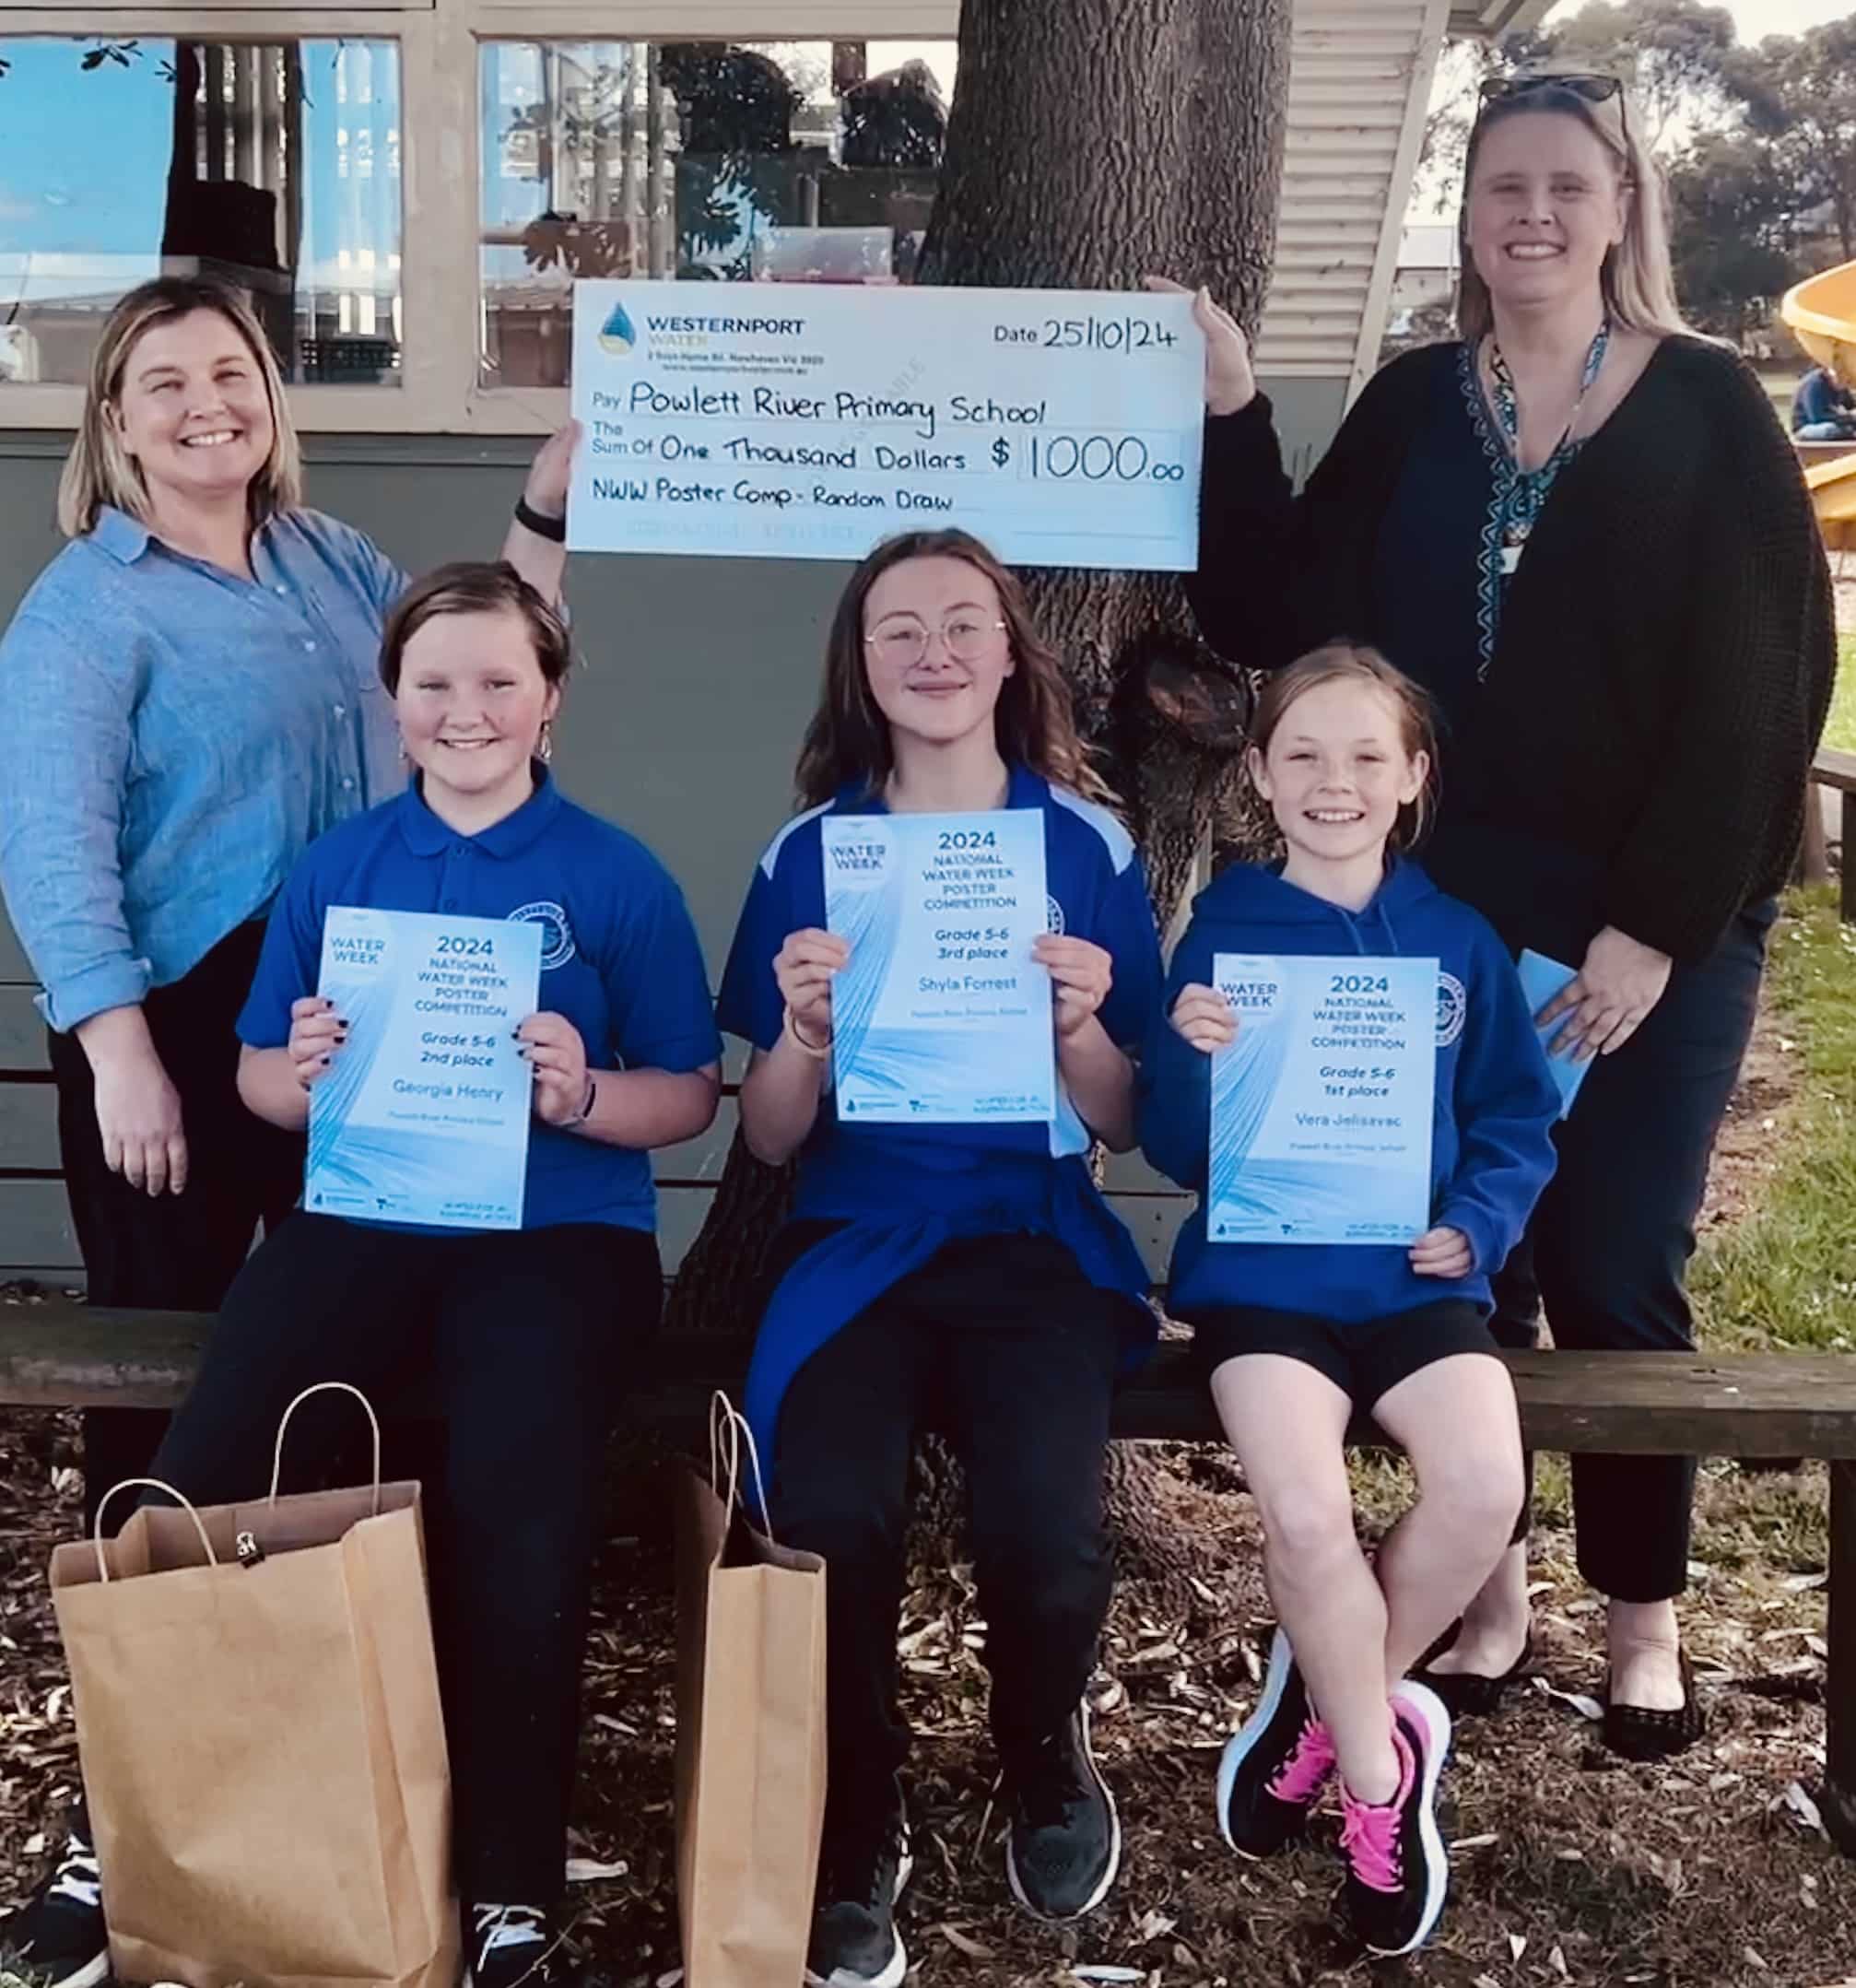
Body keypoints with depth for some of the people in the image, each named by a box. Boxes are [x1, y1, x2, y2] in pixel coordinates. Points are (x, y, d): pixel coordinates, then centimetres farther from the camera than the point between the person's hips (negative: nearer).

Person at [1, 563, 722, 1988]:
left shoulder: (618, 877, 4)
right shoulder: (338, 867, 12)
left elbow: (690, 1097, 4)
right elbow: (260, 1079, 15)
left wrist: (585, 1096, -17)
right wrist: (303, 1073, -8)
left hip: (558, 1231, -2)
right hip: (362, 1217, 3)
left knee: (517, 1515, -29)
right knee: (202, 1475, -22)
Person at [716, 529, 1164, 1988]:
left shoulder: (1090, 846, 6)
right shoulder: (809, 852, 7)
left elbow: (1124, 1127, 6)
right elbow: (770, 1140, 6)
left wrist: (1080, 1026, -14)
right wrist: (802, 1031, -14)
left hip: (1035, 1234, 0)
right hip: (856, 1238, 1)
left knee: (1047, 1533, -26)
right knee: (832, 1518, -28)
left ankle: (1048, 1760, 10)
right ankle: (858, 1827, 1)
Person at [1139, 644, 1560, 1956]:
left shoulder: (1459, 940, 5)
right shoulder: (1226, 929, -2)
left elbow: (1517, 1124, 10)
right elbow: (1178, 1151, -4)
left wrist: (1477, 1226, -8)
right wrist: (1190, 1058, -24)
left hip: (1414, 1273, 2)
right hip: (1261, 1272, -2)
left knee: (1484, 1488, -22)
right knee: (1307, 1514, -24)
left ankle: (1330, 1706, 6)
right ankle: (1381, 1767, 3)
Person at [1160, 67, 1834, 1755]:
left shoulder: (1710, 410, -1)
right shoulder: (1411, 409, 8)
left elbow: (1758, 689, -7)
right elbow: (1276, 618, 0)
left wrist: (1660, 923, -14)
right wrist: (1231, 414, -8)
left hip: (1655, 925, -2)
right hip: (1440, 913, 3)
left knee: (1616, 1277, 2)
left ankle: (1645, 1620, 21)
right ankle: (1484, 1592, 25)